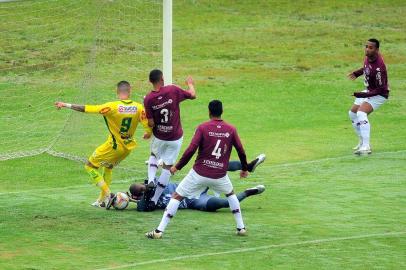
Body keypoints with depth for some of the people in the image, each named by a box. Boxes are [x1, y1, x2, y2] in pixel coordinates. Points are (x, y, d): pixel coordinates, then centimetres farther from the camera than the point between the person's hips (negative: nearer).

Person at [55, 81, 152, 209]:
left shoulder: (112, 106, -21)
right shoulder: (139, 108, -10)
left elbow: (87, 109, -20)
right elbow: (149, 127, -7)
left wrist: (66, 105, -12)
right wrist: (148, 134, 18)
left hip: (113, 146, -6)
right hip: (128, 148, 6)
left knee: (90, 166, 13)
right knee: (108, 167, 30)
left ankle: (108, 194, 0)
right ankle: (102, 200, 32)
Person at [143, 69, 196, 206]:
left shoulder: (148, 99, -15)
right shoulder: (173, 90, -16)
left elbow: (151, 123, -13)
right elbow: (192, 95, 0)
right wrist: (190, 84, 21)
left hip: (159, 137, 1)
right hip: (175, 137, -1)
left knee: (153, 156, 31)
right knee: (167, 166, 11)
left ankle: (151, 180, 5)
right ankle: (155, 199, 13)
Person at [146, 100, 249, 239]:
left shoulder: (202, 128, -8)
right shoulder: (231, 129, 0)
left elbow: (191, 150, -14)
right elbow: (241, 151, 4)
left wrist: (177, 166, -3)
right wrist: (244, 169, 21)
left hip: (199, 174, -2)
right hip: (220, 175, 3)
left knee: (177, 196, 7)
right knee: (230, 194, 32)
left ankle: (159, 230, 0)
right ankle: (241, 227, 29)